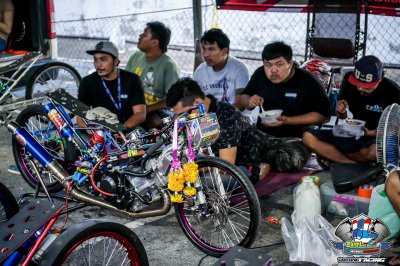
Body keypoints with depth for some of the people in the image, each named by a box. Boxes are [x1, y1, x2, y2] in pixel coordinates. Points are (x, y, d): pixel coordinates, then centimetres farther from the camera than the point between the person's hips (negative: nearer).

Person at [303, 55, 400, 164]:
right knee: (308, 137, -16)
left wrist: (371, 133, -23)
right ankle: (353, 164, -19)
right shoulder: (349, 79, -5)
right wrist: (340, 111, -16)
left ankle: (333, 156, -12)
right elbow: (342, 117, 8)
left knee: (375, 151, -41)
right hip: (351, 134, 4)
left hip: (376, 139, -4)